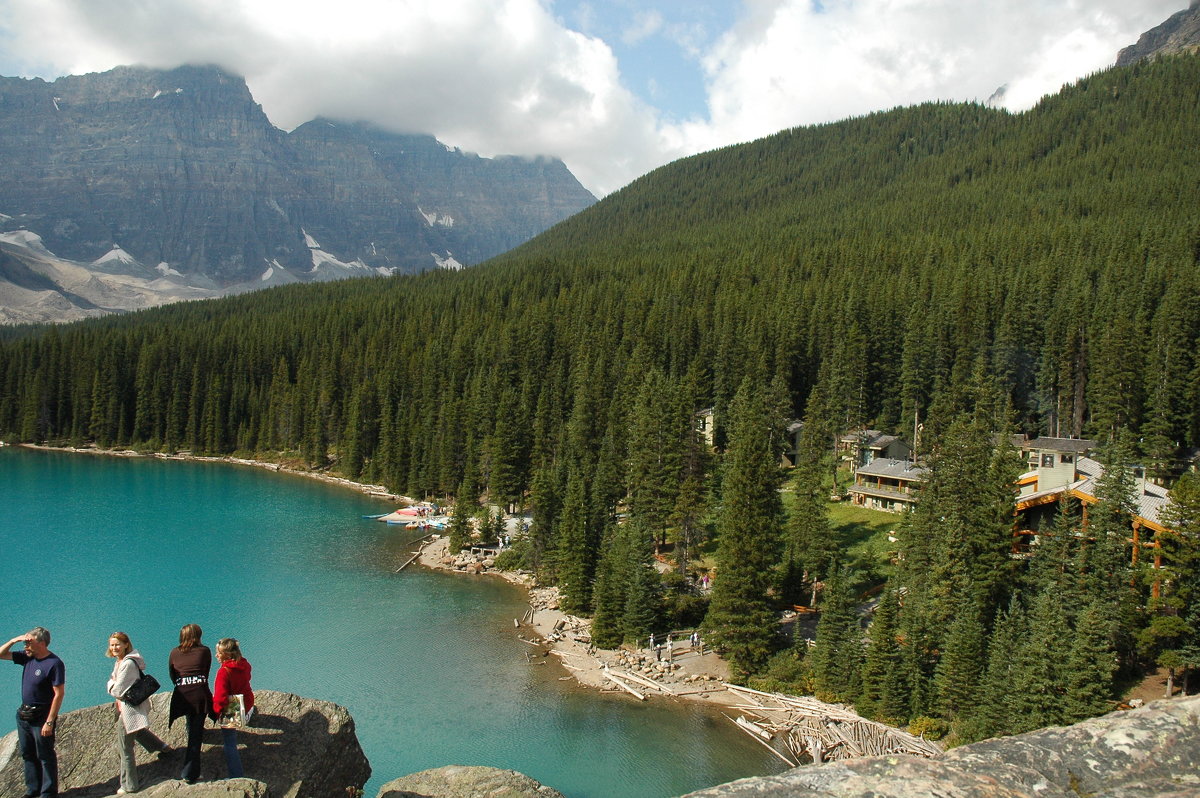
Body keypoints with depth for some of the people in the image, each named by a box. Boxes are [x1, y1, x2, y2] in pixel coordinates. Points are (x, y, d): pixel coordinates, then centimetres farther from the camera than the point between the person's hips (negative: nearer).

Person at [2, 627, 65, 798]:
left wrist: (49, 722, -23)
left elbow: (59, 694, -21)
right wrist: (14, 640, -8)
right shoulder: (28, 657, 2)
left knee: (45, 756, 3)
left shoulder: (54, 664, -20)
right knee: (27, 754, 18)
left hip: (41, 717, -8)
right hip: (24, 714, 8)